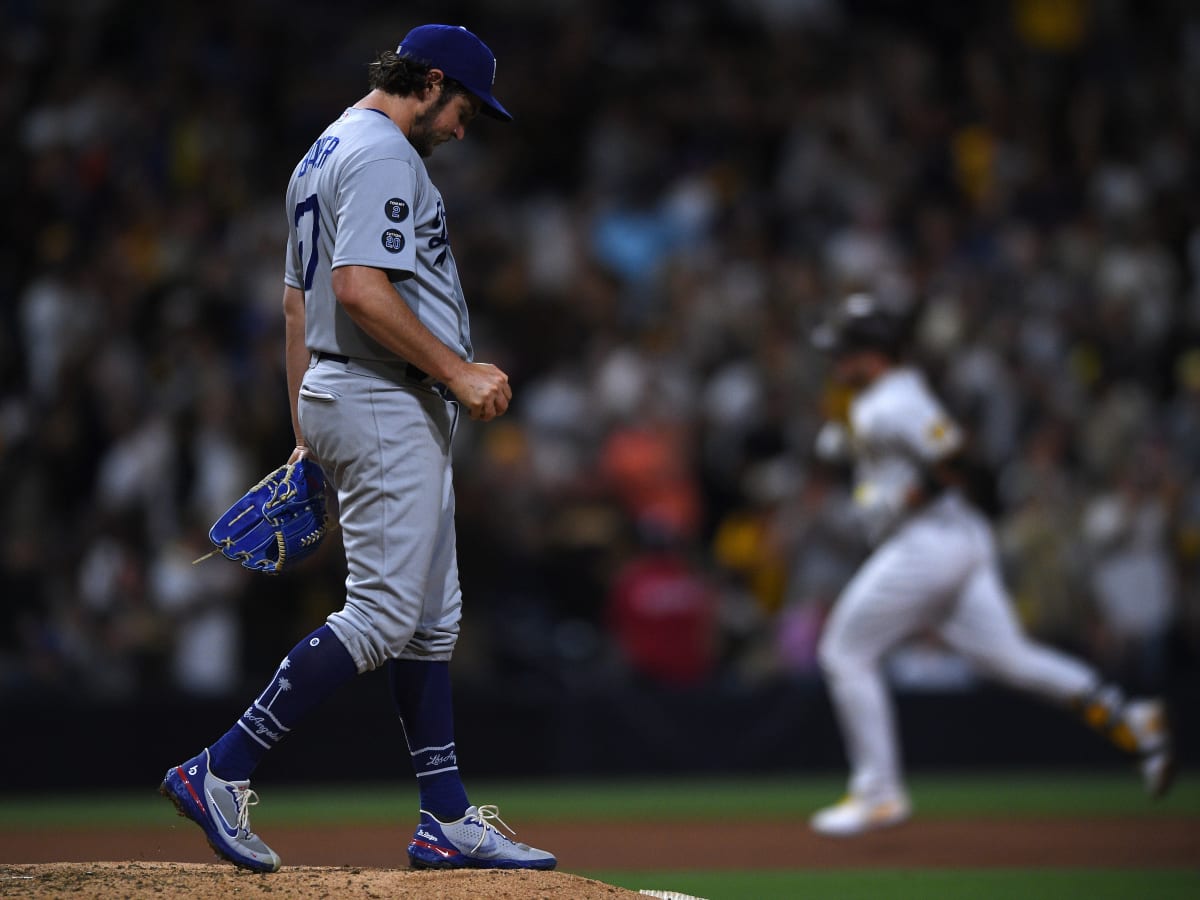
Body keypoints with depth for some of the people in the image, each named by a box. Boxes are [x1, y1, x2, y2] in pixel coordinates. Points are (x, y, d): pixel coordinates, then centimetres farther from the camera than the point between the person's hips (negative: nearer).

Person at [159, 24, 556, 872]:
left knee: (433, 615, 12)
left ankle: (448, 818, 13)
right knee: (382, 616, -11)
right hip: (387, 403, -11)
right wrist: (456, 371, -20)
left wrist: (307, 433, 22)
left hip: (337, 402, 11)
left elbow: (297, 297, 22)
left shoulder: (323, 156, 20)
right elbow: (361, 289, -25)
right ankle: (222, 771, -11)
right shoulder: (384, 156, -13)